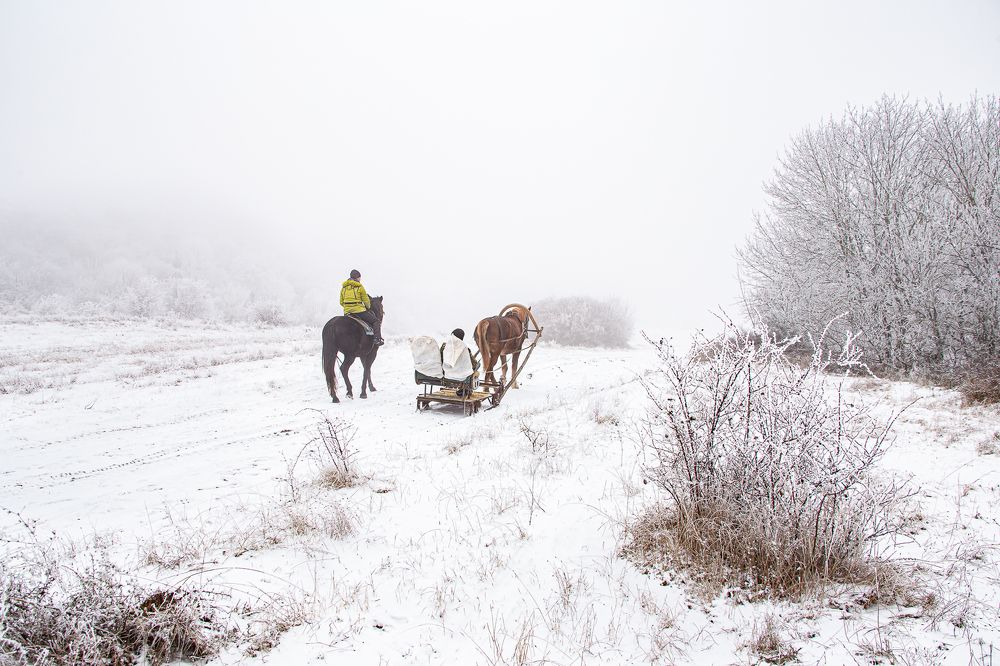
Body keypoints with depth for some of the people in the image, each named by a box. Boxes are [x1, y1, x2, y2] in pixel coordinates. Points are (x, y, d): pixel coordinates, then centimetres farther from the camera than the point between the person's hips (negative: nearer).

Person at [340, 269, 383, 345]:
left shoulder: (344, 287, 10)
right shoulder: (360, 287, -6)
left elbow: (341, 302, 13)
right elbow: (366, 301, 1)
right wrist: (368, 308, 20)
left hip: (347, 312, 6)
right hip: (359, 311, -6)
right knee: (376, 321, 5)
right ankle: (378, 338, -8)